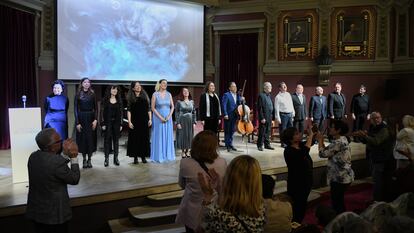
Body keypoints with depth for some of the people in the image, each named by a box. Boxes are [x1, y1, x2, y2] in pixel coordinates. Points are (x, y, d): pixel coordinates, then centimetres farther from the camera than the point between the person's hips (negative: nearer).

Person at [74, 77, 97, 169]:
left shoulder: (92, 94, 5)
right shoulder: (78, 95, 2)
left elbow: (95, 108, 3)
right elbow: (76, 109, 0)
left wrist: (95, 120, -9)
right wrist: (77, 122, -7)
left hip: (90, 118, 1)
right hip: (81, 118, -1)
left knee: (90, 138, 2)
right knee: (82, 138, 2)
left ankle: (89, 160, 11)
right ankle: (84, 160, 13)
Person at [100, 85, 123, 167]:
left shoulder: (119, 100, 7)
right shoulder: (105, 100, 0)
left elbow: (121, 113, 7)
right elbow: (102, 112, -2)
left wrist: (121, 124, 2)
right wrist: (102, 123, -8)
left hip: (116, 122, 2)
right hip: (108, 122, -2)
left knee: (116, 140, 6)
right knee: (107, 140, 0)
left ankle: (116, 158, 13)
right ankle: (106, 158, 6)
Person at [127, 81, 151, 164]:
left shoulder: (145, 96, 9)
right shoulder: (131, 98, 3)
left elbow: (149, 109, 9)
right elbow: (129, 111, -1)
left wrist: (150, 119, 1)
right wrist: (129, 122, -9)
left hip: (144, 121, 2)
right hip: (135, 121, -2)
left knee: (144, 138, 3)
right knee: (135, 139, 0)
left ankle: (143, 156, 11)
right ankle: (135, 157, 7)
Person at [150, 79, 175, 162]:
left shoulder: (169, 94, 6)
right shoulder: (155, 94, -4)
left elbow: (172, 106, 7)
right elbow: (152, 107, -6)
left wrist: (169, 116, -6)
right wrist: (160, 117, -13)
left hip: (168, 118, 4)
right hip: (158, 118, -3)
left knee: (168, 136, 7)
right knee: (159, 136, 1)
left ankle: (168, 155, 17)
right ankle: (159, 156, 9)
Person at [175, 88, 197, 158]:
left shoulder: (191, 102, 8)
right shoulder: (179, 102, -2)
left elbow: (194, 112, 11)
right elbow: (177, 113, -4)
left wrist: (194, 122, 5)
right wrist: (177, 123, -10)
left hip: (190, 121, 3)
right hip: (182, 121, -3)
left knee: (189, 136, 5)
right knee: (182, 135, -1)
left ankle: (187, 151, 15)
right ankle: (183, 152, 8)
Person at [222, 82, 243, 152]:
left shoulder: (238, 95, 12)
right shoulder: (226, 95, -7)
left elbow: (240, 104, 15)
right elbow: (223, 105, -13)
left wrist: (242, 100, -6)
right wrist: (225, 114, -19)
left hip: (234, 116, 6)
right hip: (228, 116, -6)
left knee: (232, 131, 13)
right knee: (227, 131, 2)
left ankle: (230, 144, 23)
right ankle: (228, 145, 10)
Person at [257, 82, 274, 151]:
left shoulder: (269, 96, 14)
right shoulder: (261, 95, -10)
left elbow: (272, 107, 16)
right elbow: (259, 108, -14)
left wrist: (272, 116, 9)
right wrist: (262, 118, -17)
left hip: (269, 117, 7)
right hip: (264, 118, -7)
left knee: (268, 132, 13)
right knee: (262, 132, 0)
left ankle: (267, 144, 21)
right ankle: (260, 145, 9)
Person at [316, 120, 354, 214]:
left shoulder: (338, 142, -22)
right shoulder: (342, 139, 10)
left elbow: (323, 153, -19)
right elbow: (328, 151, 12)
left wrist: (320, 140, -6)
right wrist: (321, 140, 5)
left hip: (340, 178, -10)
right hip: (344, 176, 10)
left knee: (337, 202, 0)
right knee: (339, 201, 21)